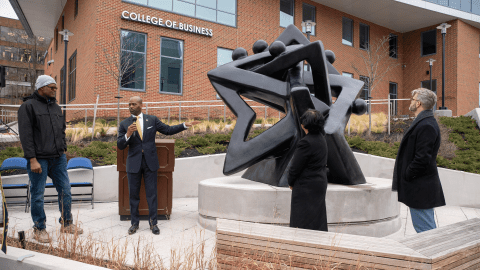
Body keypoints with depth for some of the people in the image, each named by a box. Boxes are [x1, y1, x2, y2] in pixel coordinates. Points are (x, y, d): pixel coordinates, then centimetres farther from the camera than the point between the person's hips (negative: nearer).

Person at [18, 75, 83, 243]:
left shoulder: (56, 107, 15)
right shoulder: (28, 106, -6)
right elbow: (26, 135, -11)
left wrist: (63, 150, 14)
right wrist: (32, 160, -16)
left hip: (58, 158, 6)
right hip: (39, 159, -6)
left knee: (65, 191, 8)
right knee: (38, 195, 4)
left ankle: (67, 224, 21)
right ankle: (39, 229, 18)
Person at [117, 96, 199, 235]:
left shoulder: (152, 120, 4)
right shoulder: (124, 124, 3)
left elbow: (168, 130, 8)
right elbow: (120, 146, -1)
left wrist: (185, 125, 0)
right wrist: (128, 134, -20)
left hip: (150, 162, 0)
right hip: (134, 163, 1)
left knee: (152, 194, 4)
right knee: (133, 194, 8)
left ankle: (153, 223, 16)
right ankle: (134, 223, 22)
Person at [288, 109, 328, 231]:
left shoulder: (306, 142, -21)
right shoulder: (321, 138, 6)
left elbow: (295, 167, -17)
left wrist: (291, 183, 1)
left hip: (307, 186, -9)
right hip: (320, 181, 9)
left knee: (303, 223, 1)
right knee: (318, 219, 17)